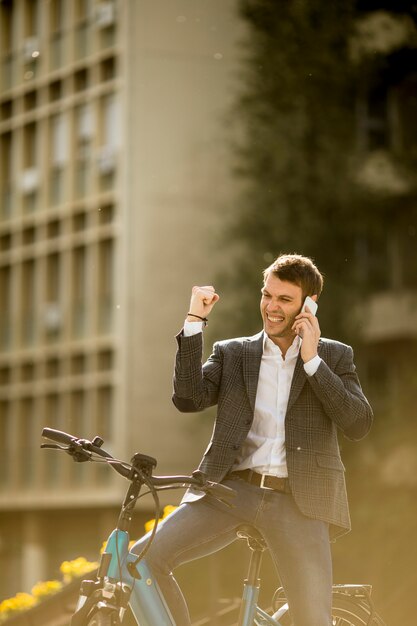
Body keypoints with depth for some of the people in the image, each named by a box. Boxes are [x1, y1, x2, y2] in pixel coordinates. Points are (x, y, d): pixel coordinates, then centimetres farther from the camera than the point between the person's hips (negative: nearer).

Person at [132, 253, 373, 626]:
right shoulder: (232, 353, 15)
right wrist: (195, 322, -4)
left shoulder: (334, 356, 11)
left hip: (298, 501, -2)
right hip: (230, 489, 2)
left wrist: (311, 359, -7)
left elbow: (359, 424, -3)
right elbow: (189, 398, -3)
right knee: (143, 559, -16)